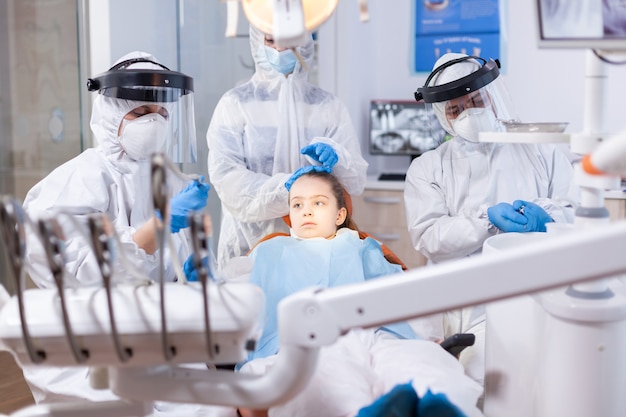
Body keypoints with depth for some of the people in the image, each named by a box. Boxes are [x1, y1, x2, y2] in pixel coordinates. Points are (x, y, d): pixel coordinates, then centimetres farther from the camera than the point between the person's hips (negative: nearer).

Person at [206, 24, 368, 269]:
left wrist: (334, 158, -18)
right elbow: (226, 179, -10)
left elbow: (356, 182, 2)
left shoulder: (327, 106, 9)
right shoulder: (236, 103, 2)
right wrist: (287, 188, -23)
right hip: (251, 245, -1)